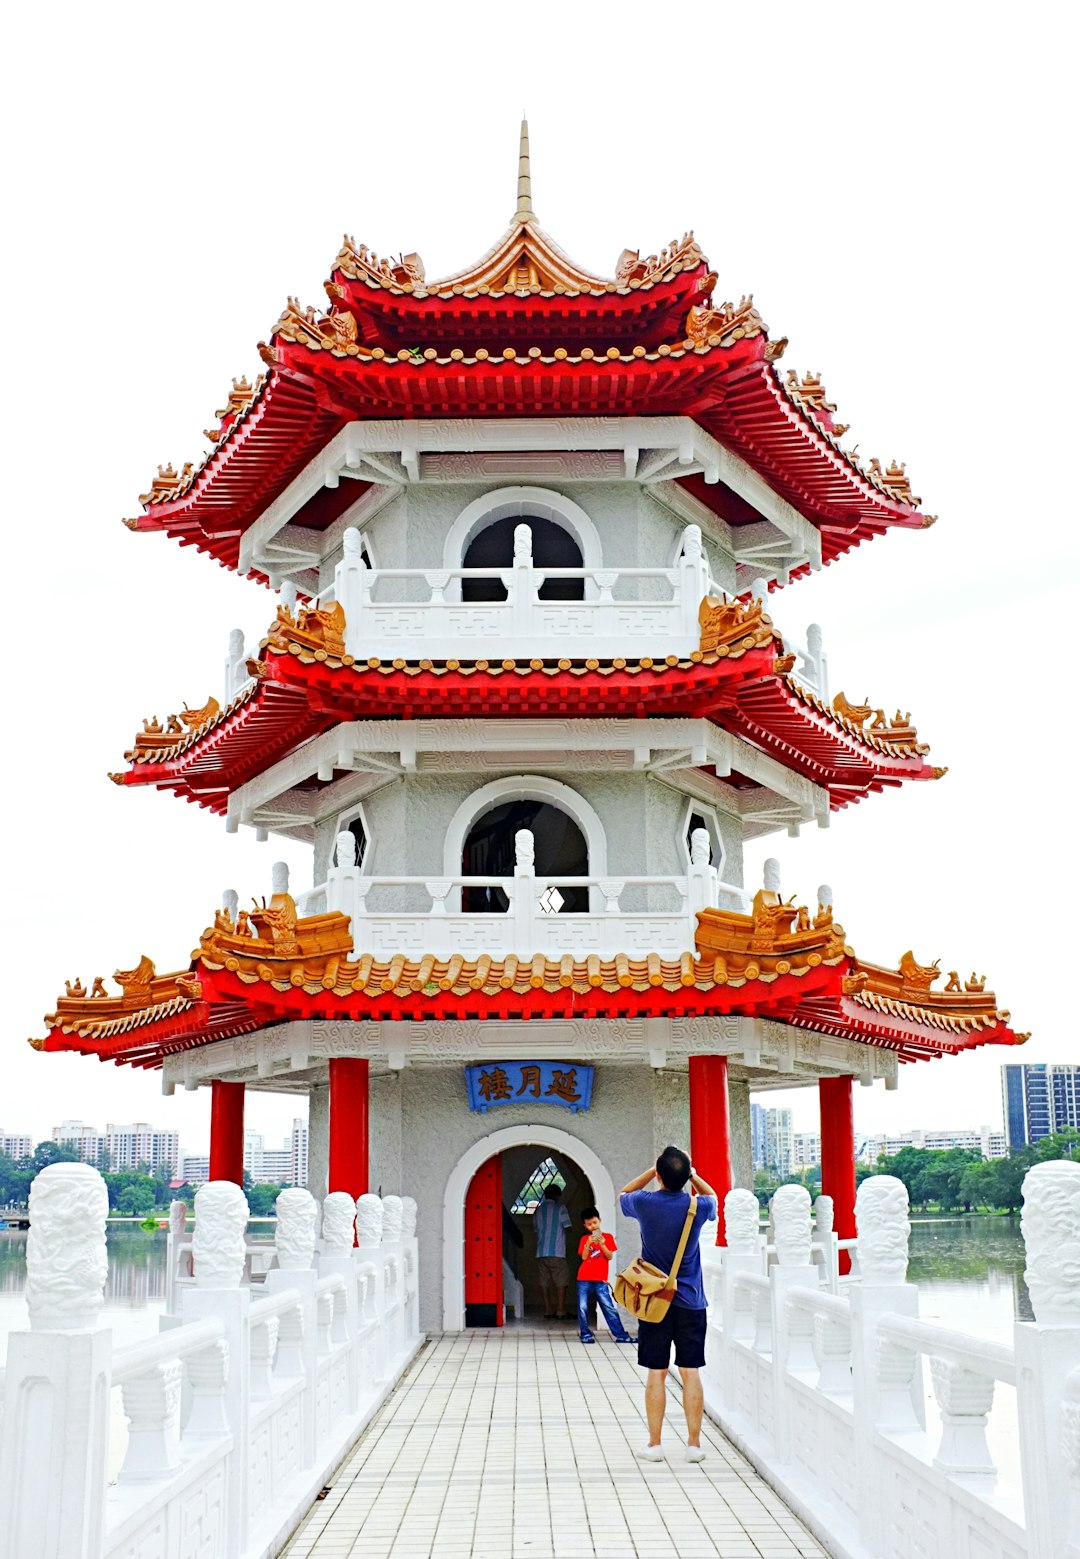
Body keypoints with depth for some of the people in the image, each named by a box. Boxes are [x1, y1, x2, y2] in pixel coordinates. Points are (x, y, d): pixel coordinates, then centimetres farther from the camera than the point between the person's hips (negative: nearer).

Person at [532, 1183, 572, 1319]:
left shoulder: (538, 1210, 13)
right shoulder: (559, 1208, -3)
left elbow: (535, 1228, 18)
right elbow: (567, 1227, -6)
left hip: (540, 1253, 5)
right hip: (556, 1253, -5)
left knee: (544, 1282, 7)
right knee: (561, 1282, 1)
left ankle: (548, 1311, 6)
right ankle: (560, 1311, -2)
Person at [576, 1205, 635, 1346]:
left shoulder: (608, 1237, 5)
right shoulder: (584, 1239, 9)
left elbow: (610, 1257, -2)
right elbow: (584, 1257, -2)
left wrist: (602, 1244, -16)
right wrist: (588, 1243, -15)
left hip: (600, 1280, -2)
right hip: (584, 1279, 2)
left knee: (609, 1307, -5)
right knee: (583, 1307, -1)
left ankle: (621, 1334, -3)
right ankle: (585, 1334, 11)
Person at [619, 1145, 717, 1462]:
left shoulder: (645, 1203, -10)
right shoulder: (697, 1206, -7)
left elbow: (623, 1194, 15)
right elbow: (712, 1196, 19)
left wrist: (655, 1170, 10)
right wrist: (690, 1172, 14)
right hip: (690, 1302, 1)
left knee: (656, 1374, 5)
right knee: (690, 1373, 6)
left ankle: (654, 1444, 10)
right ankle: (694, 1444, 9)